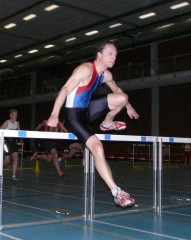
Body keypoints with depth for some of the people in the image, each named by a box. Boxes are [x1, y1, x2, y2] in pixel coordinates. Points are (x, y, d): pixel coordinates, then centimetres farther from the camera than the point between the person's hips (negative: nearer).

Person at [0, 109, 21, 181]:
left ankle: (14, 176, -1)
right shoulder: (7, 122, -8)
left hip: (13, 142, 5)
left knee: (16, 158, -6)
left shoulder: (17, 123, 6)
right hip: (6, 142, -5)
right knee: (7, 161, -5)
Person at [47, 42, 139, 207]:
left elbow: (117, 90, 26)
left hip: (88, 111, 8)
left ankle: (107, 124, 24)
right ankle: (116, 192, -22)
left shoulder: (106, 75, 4)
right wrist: (55, 114, -41)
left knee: (122, 98, -4)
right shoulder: (86, 69, -21)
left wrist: (128, 106, 34)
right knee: (97, 147, -24)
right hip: (73, 114, -8)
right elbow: (65, 89, -31)